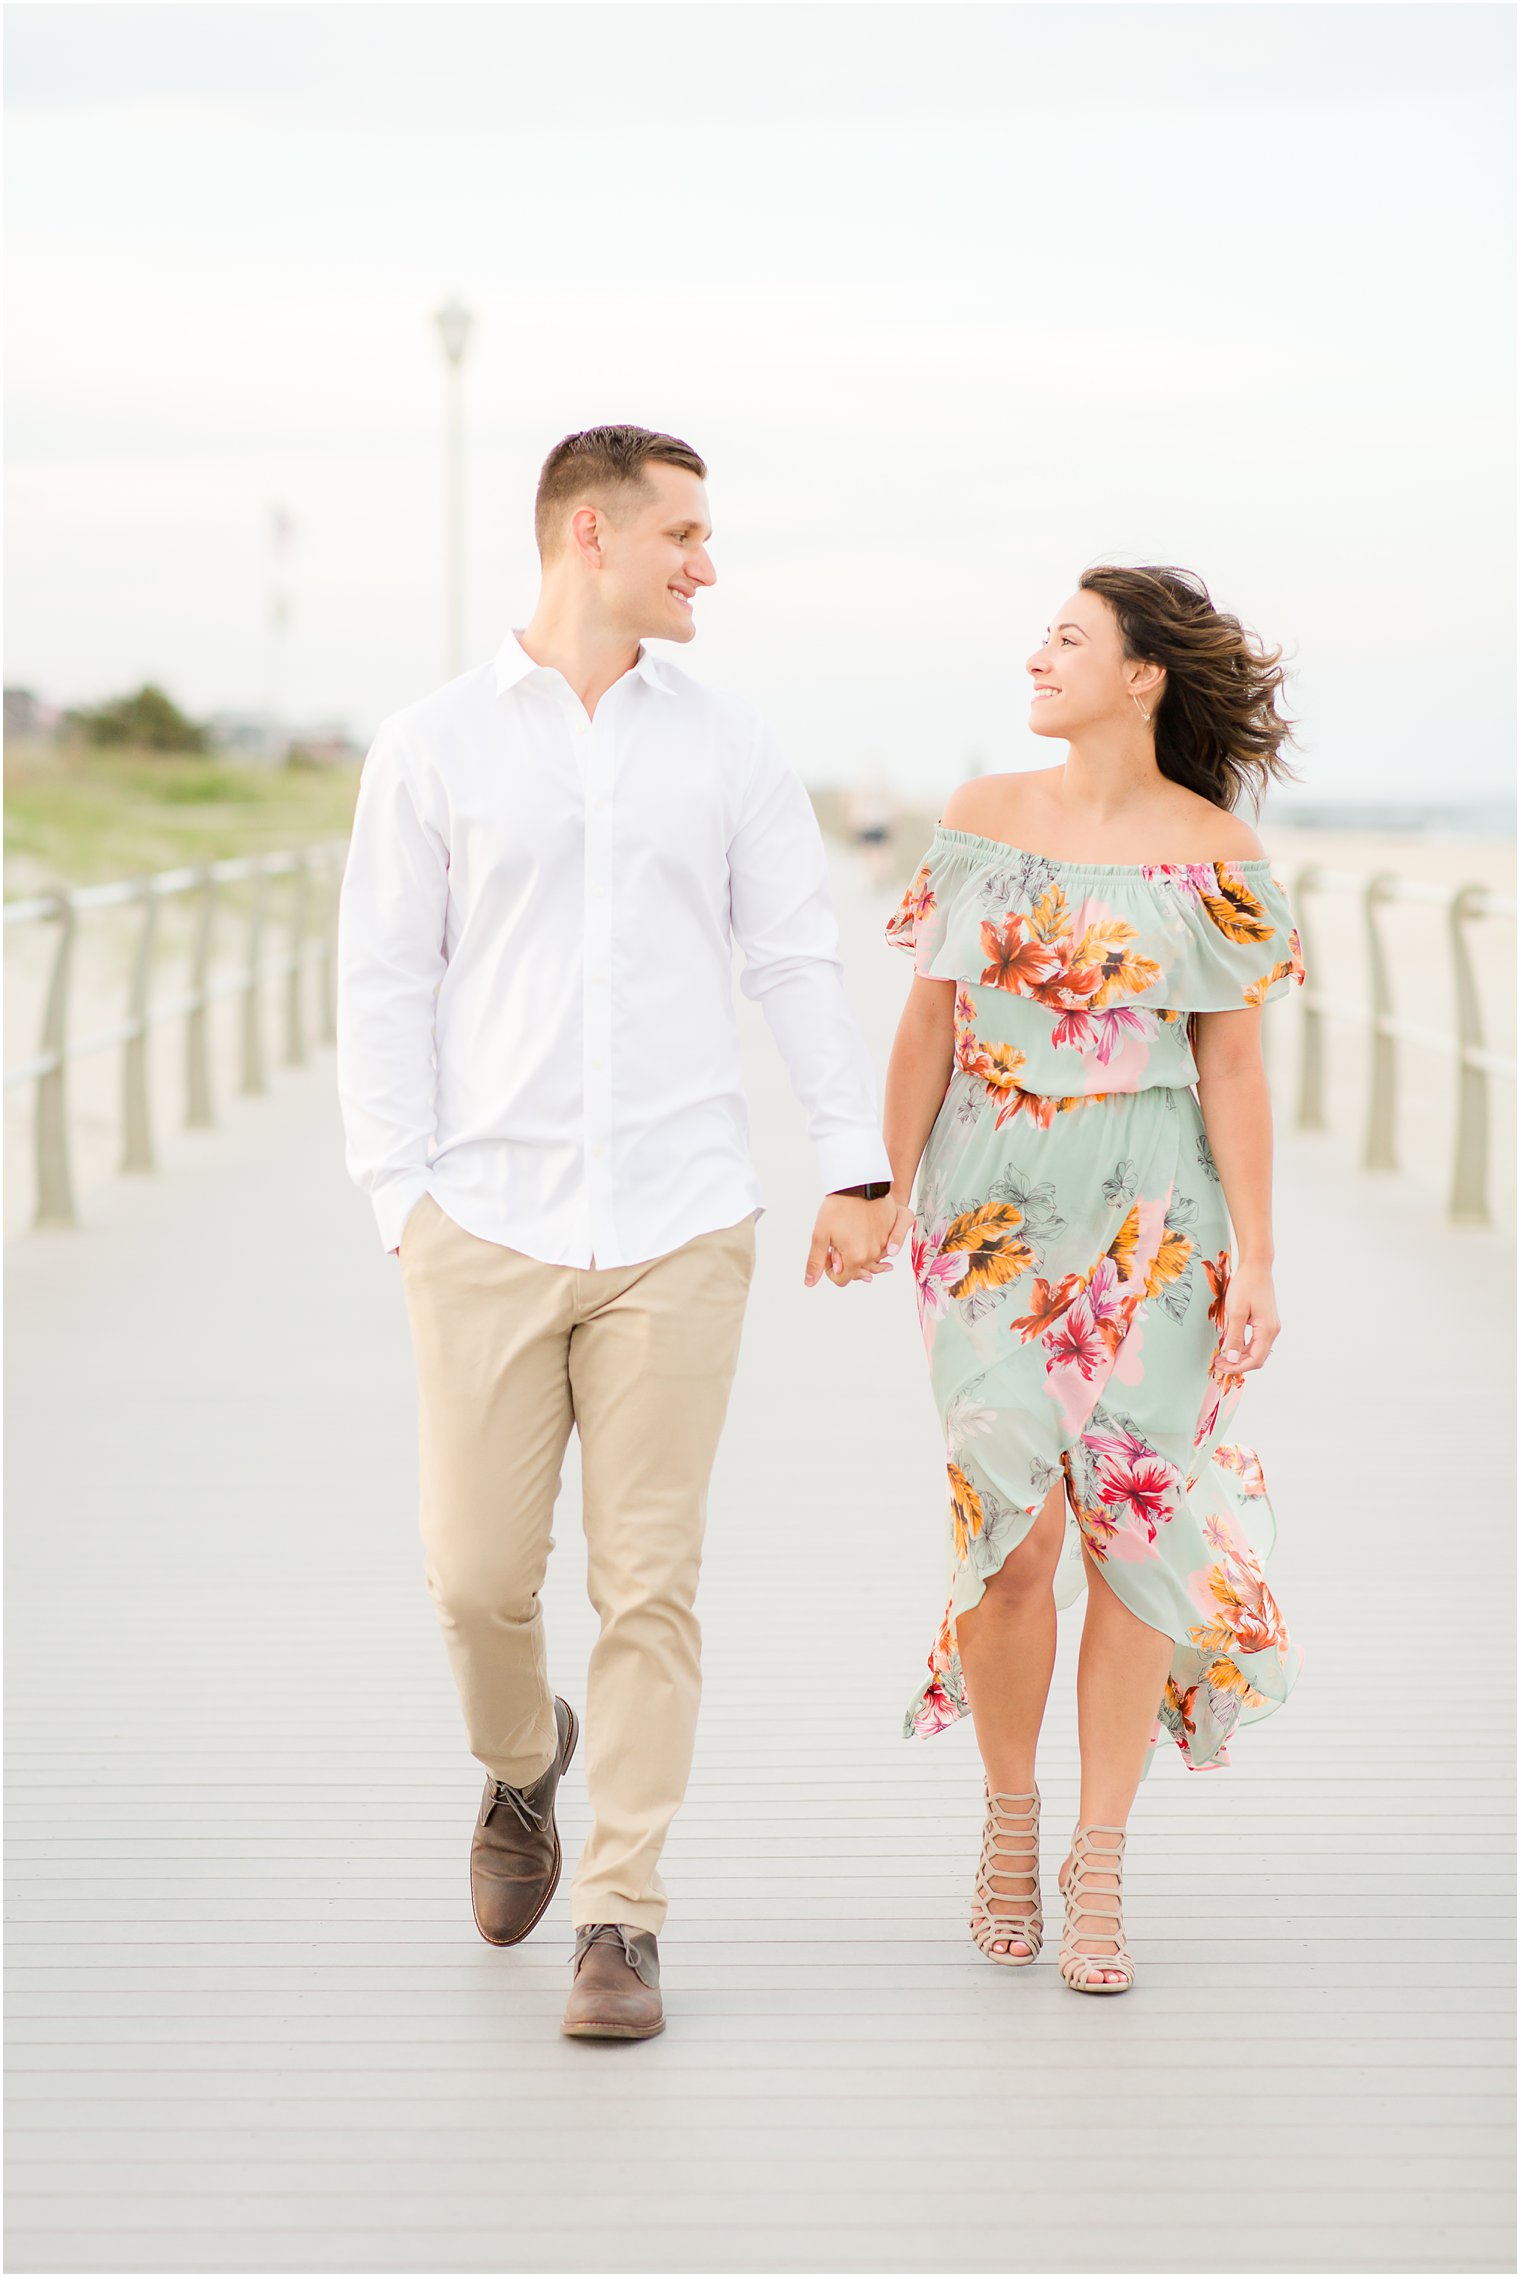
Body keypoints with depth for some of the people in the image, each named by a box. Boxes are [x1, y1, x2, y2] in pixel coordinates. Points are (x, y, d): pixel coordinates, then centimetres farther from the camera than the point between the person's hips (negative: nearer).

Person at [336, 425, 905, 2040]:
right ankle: (521, 1762, 35)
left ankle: (620, 1917, 8)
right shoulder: (431, 747, 2)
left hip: (679, 1230, 1)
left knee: (648, 1585, -1)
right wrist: (399, 1199, -5)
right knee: (477, 1573, 1)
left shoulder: (727, 747, 8)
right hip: (489, 1225, -1)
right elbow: (383, 985, 2)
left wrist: (860, 1168, 3)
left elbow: (797, 968, 10)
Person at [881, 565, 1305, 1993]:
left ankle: (1099, 1863, 10)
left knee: (1133, 1525, -2)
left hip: (1152, 1218, -1)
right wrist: (879, 1198, 5)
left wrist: (1255, 1262, -4)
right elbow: (927, 1024, 7)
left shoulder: (1216, 855, -2)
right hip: (992, 1209, 1)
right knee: (1016, 1529, -6)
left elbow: (1232, 1065, -1)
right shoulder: (982, 819, 4)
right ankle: (1008, 1812, 17)